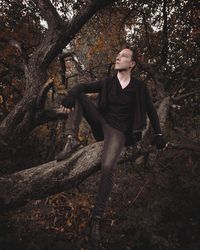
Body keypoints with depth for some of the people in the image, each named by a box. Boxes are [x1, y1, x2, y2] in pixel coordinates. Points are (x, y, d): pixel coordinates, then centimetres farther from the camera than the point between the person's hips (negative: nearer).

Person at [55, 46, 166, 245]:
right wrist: (69, 98, -24)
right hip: (102, 122, 4)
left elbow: (150, 110, 7)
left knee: (108, 168, -28)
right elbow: (80, 87, -2)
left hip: (118, 131, -3)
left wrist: (158, 135, 5)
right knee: (79, 94, -10)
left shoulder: (139, 86, 0)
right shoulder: (107, 83, 5)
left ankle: (97, 217, -22)